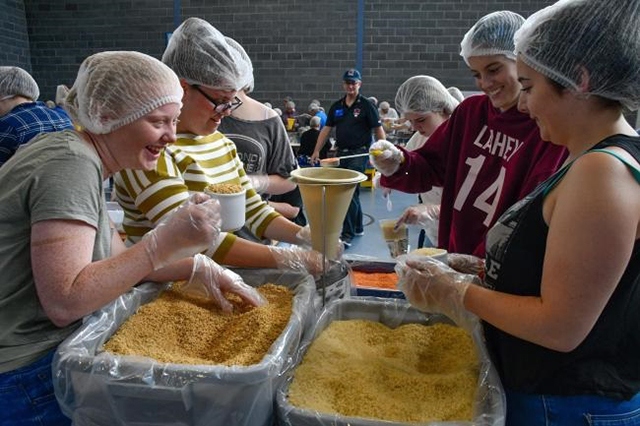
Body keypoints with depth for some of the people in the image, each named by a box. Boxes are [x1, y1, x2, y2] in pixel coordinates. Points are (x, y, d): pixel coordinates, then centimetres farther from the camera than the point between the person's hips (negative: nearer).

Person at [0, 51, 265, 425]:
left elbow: (116, 257, 7)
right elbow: (64, 303, -29)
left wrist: (197, 268, -5)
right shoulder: (71, 166, -23)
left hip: (52, 345, 8)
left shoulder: (78, 156, 5)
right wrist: (166, 243, -32)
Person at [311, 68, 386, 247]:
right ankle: (358, 227, 30)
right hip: (342, 153, 6)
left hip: (359, 153, -6)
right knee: (351, 192, 15)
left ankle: (347, 235, -11)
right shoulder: (337, 106, 12)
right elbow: (326, 129, 13)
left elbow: (378, 130, -5)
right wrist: (316, 151, 6)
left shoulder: (366, 105, -2)